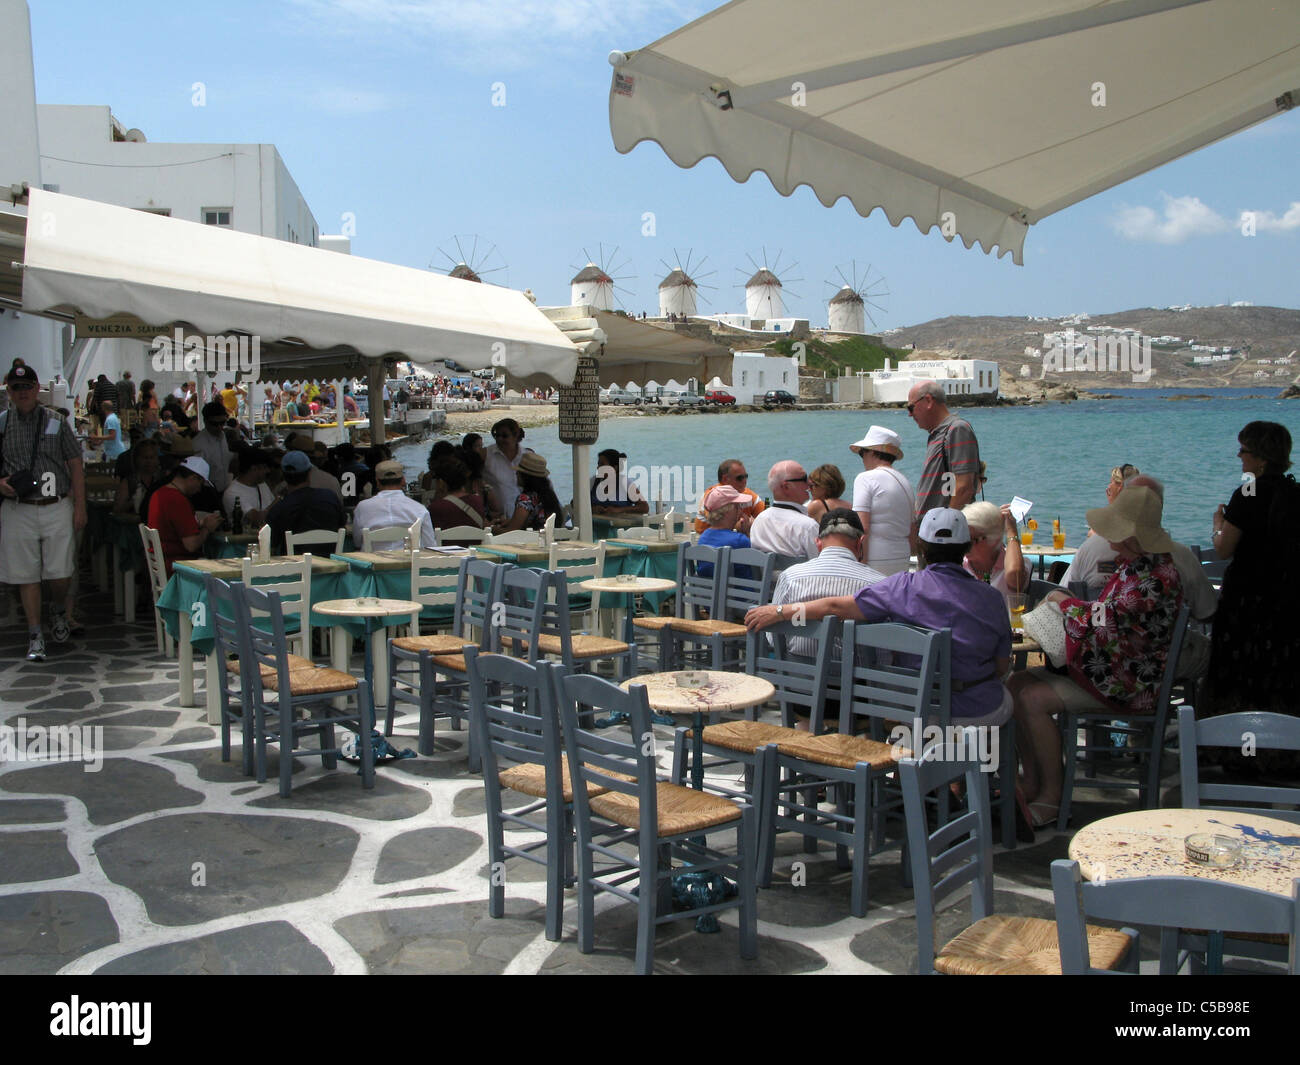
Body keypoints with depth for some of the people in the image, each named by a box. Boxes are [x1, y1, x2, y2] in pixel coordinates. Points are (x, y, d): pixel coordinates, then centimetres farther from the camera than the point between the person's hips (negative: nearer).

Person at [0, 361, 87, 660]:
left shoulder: (56, 422, 5)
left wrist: (80, 507, -1)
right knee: (27, 575, 2)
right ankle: (35, 636, 12)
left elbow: (75, 466, 5)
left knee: (60, 574, 0)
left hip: (57, 509, -1)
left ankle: (58, 611, 31)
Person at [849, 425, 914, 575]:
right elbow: (911, 533, 18)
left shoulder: (866, 478, -7)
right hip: (902, 562, 8)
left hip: (875, 563, -8)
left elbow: (862, 528, -16)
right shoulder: (906, 482, 16)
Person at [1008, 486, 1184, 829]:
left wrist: (1063, 600, -5)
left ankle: (1051, 797, -8)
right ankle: (1031, 783, 6)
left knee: (1034, 699, -21)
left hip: (1129, 681, -11)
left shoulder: (1155, 576, -23)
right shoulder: (1132, 564, 11)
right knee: (1019, 682, 1)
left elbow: (1104, 619, -24)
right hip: (1106, 665, 11)